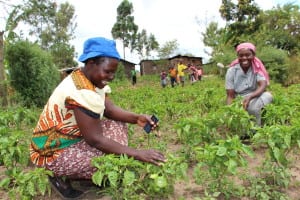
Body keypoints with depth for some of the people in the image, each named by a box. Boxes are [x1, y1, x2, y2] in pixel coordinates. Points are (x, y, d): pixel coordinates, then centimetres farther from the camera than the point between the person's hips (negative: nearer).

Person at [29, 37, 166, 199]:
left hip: (73, 138, 9)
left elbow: (110, 109, -4)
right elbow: (95, 139, -29)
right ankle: (61, 176, -2)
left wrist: (136, 118, -21)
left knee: (118, 126, 0)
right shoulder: (82, 92, -31)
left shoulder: (94, 79, -2)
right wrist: (137, 154, -27)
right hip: (53, 153, -9)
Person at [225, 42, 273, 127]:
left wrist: (249, 97, -40)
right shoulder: (231, 71, -6)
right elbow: (230, 96, -7)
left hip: (254, 99, 2)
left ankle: (256, 128, -19)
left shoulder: (257, 68, -3)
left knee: (267, 96, -29)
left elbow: (263, 86, -20)